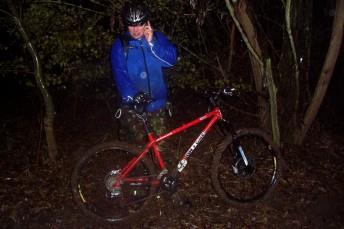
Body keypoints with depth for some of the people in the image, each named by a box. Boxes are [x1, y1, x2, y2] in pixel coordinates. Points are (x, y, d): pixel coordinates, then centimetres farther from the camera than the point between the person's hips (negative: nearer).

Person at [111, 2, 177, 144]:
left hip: (156, 101, 2)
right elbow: (120, 75, -15)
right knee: (136, 139, 5)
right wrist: (131, 97, -29)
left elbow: (171, 59, -14)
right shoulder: (120, 45, -6)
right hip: (132, 103, -2)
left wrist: (151, 43, -24)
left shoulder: (157, 37, -1)